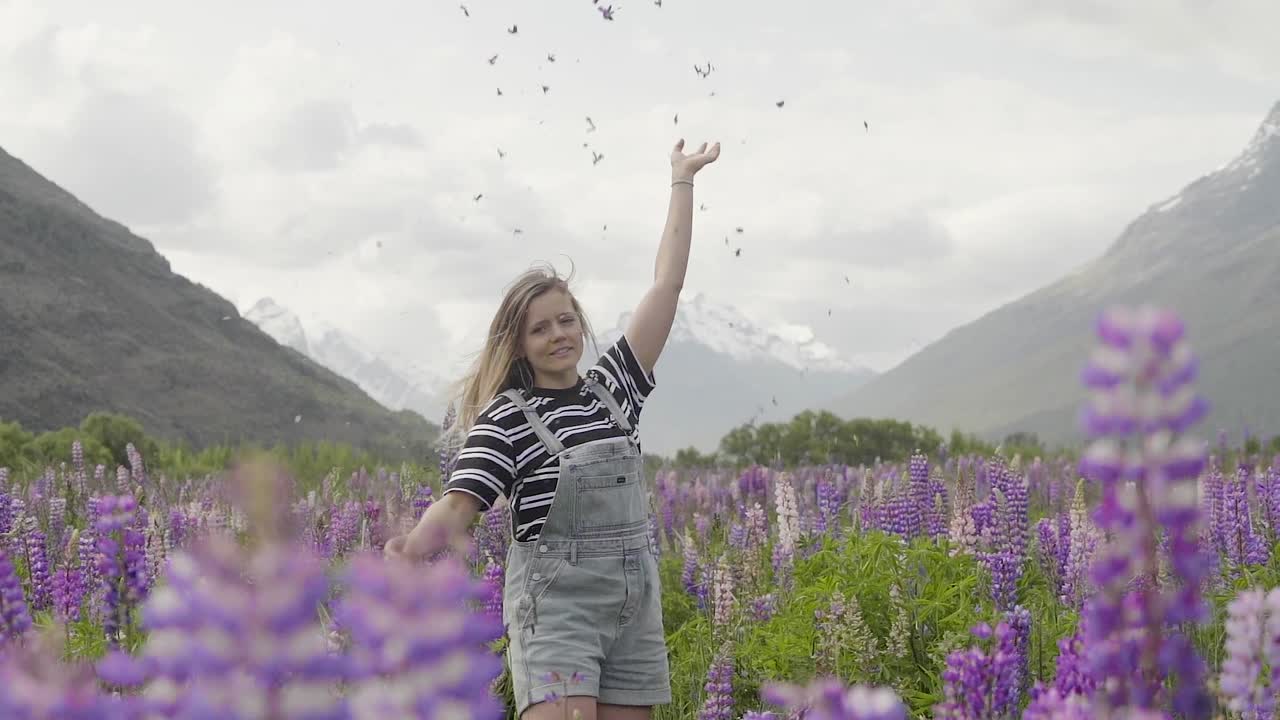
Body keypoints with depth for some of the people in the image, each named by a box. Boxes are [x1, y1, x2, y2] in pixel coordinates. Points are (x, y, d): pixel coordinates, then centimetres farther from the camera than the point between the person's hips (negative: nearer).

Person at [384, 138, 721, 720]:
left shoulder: (613, 387, 10)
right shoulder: (506, 417, -3)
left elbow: (666, 284, 11)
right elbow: (460, 502, -14)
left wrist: (682, 181, 12)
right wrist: (418, 543, -37)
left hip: (635, 600, 5)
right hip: (554, 603, -5)